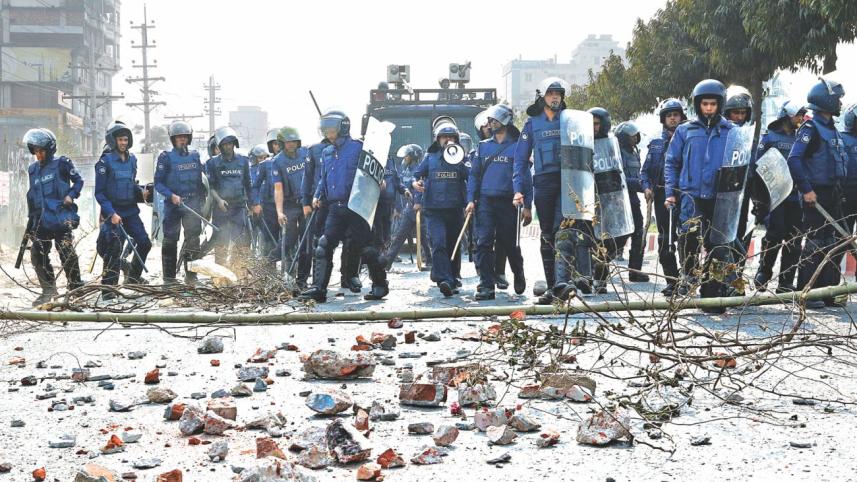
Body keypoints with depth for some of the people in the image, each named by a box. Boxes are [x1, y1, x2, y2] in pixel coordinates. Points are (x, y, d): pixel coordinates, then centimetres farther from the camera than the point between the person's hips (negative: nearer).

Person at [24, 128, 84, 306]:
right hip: (41, 221, 6)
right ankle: (48, 290, 14)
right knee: (37, 254, 1)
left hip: (61, 218, -6)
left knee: (67, 254, -8)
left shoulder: (62, 163, -1)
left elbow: (79, 181, 4)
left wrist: (71, 195, -11)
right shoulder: (33, 169, 15)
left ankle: (76, 288, 6)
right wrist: (30, 218, 20)